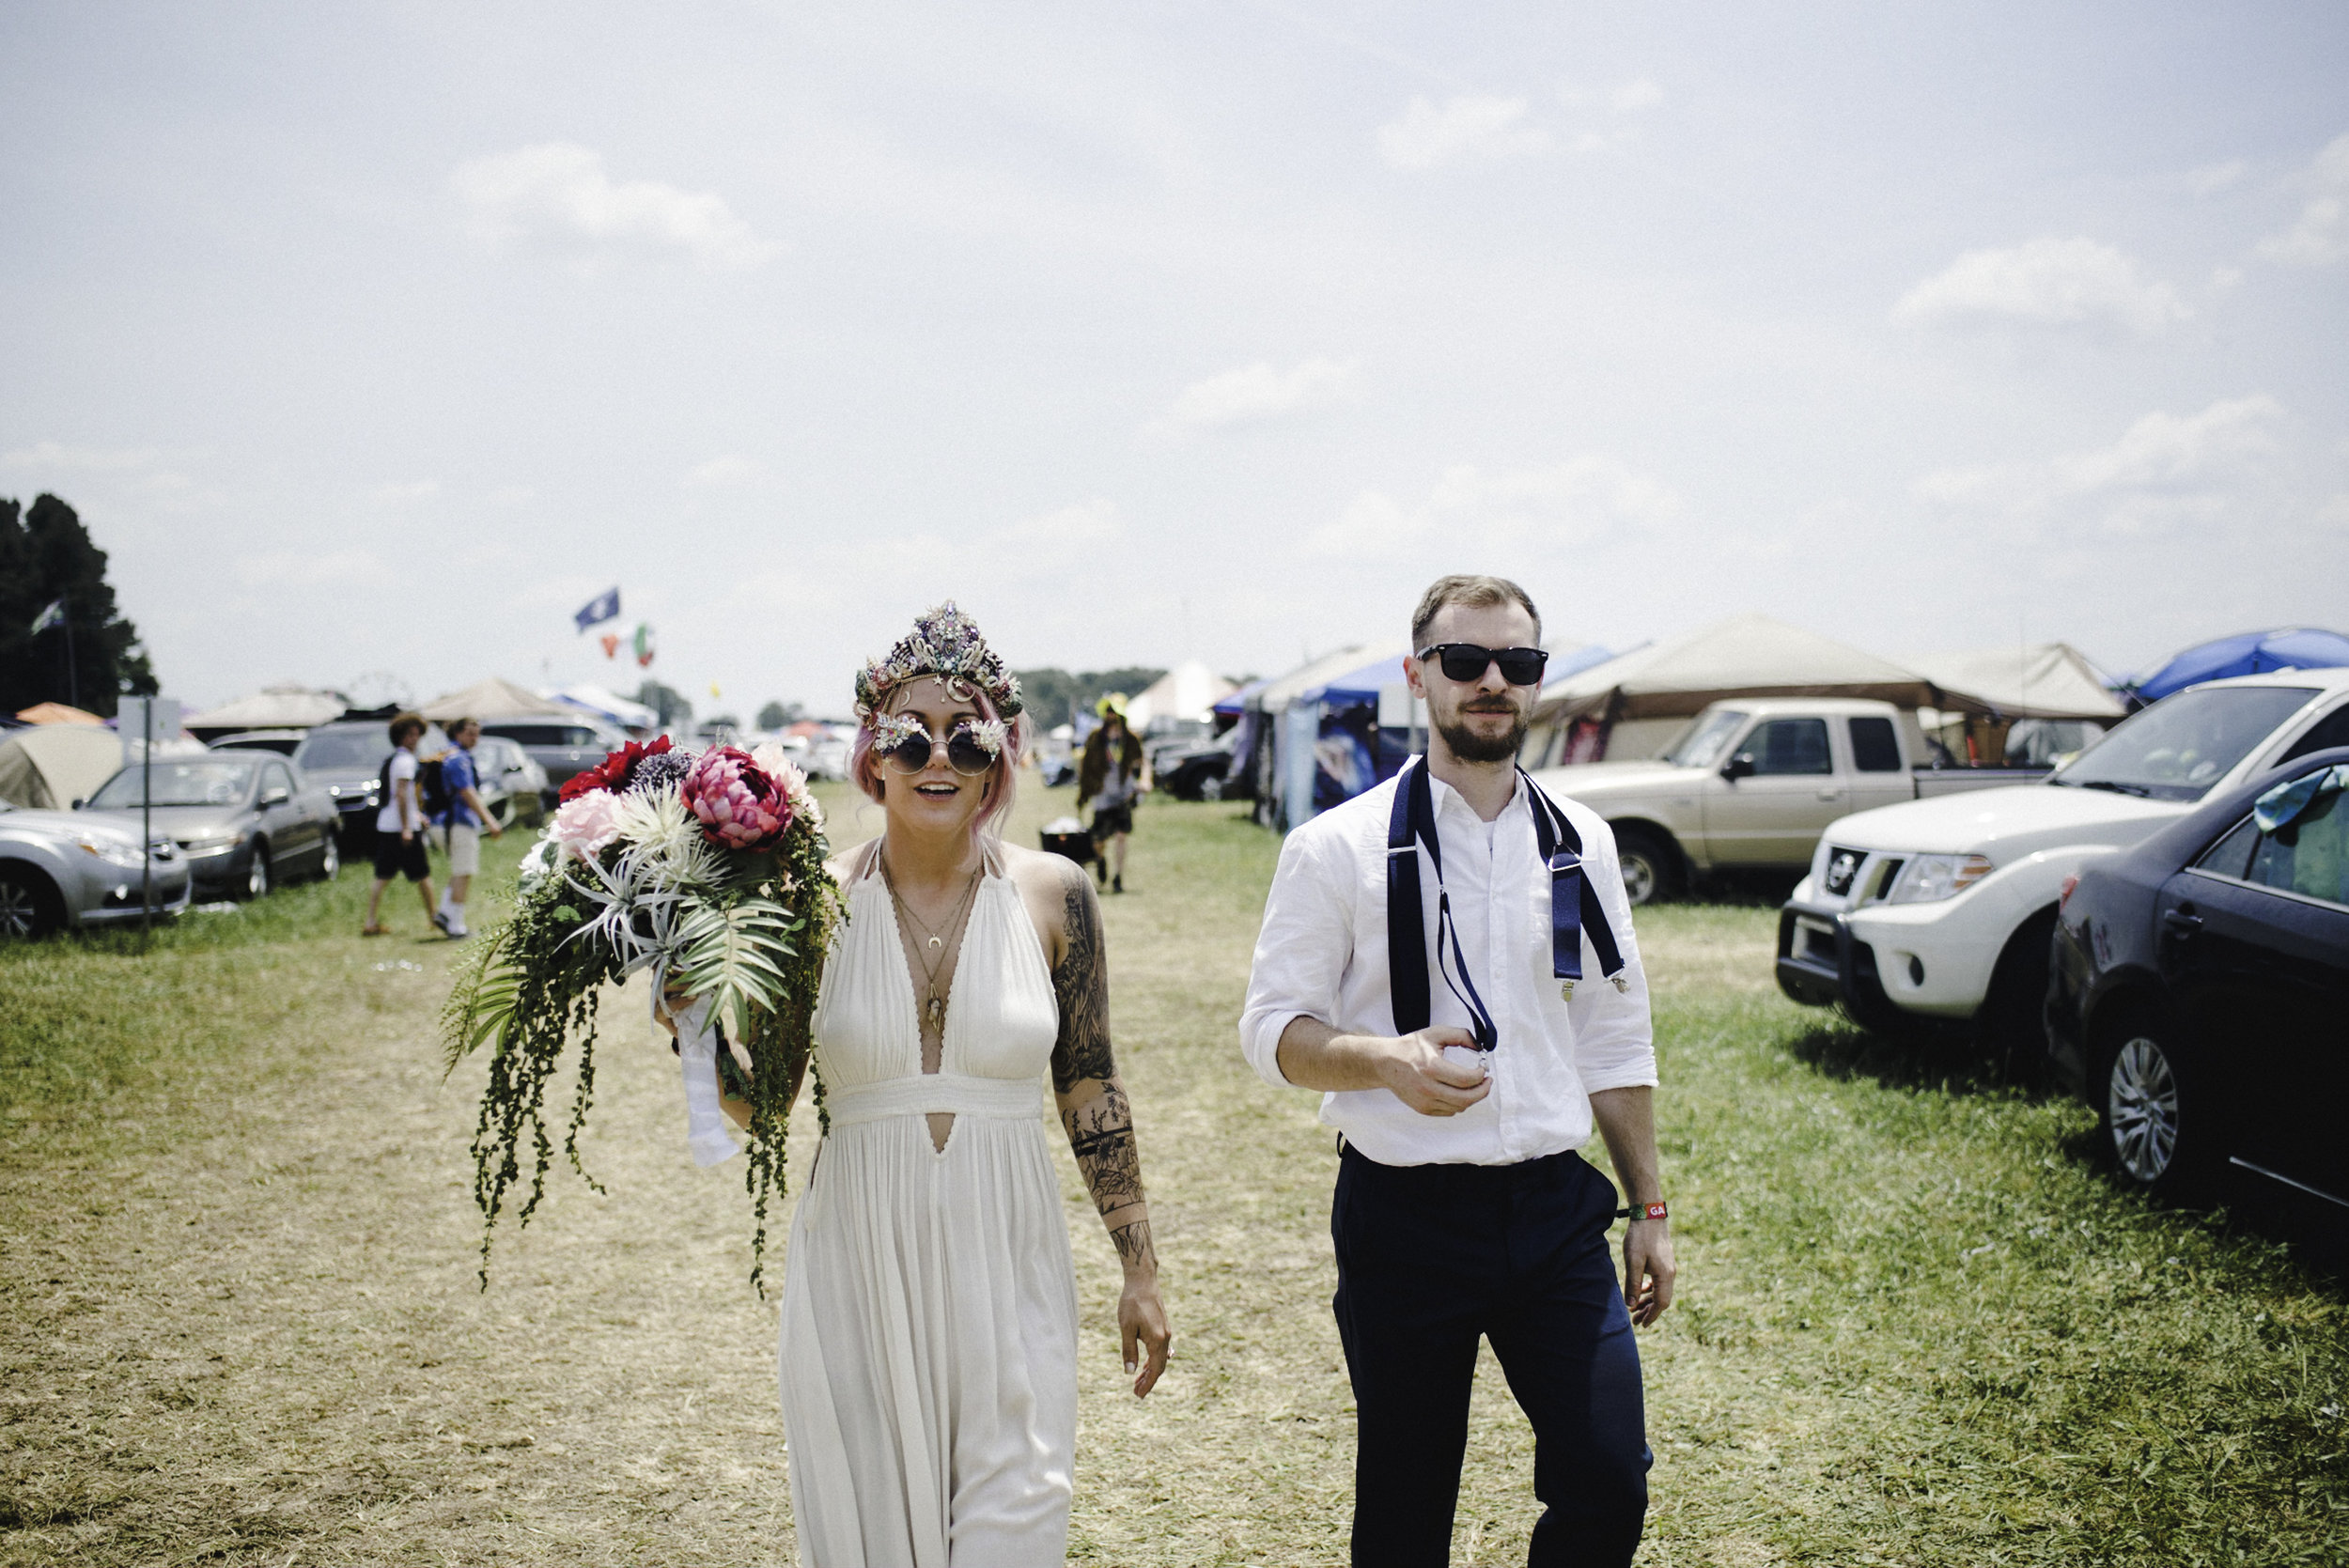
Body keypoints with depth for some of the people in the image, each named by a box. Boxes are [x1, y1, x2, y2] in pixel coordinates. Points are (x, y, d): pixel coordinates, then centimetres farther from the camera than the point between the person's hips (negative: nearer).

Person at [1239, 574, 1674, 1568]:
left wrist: (1649, 1209, 11)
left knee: (1610, 1488, -2)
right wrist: (1386, 1060, -23)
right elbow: (1271, 1029, -4)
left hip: (1555, 1210, 3)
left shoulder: (1579, 844, 8)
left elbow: (1616, 1041, 13)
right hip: (1404, 1216, -3)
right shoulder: (1340, 848, -5)